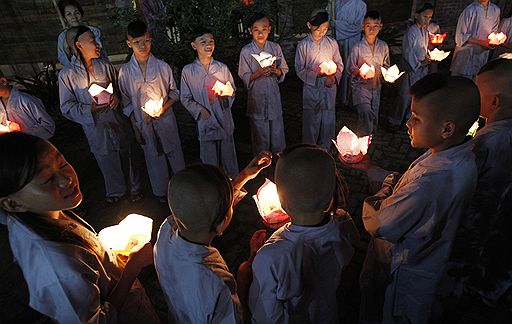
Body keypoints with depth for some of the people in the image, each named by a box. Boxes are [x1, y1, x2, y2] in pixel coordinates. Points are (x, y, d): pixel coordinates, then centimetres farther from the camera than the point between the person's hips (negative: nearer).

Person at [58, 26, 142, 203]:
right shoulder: (67, 74, -9)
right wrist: (92, 108, -22)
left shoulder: (105, 66, -1)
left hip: (118, 121, 2)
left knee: (128, 156, 14)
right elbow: (67, 107, -8)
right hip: (96, 127, -2)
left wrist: (117, 96, -10)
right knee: (108, 161, 13)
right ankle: (115, 191, 39)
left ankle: (134, 187, 37)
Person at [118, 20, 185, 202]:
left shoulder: (162, 66, -8)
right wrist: (135, 128, -1)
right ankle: (161, 191, 33)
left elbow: (174, 92, 2)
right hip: (143, 124, 1)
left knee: (174, 153, 13)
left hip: (166, 119, 0)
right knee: (154, 157, 13)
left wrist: (164, 108, -15)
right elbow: (127, 103, 1)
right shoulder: (125, 71, -6)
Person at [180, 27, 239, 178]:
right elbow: (186, 99, 2)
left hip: (225, 119, 2)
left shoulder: (222, 67, 3)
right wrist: (201, 111, -12)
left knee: (228, 156, 10)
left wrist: (227, 95, -11)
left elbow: (232, 90, 12)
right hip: (206, 122, -1)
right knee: (209, 159, 5)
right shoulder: (188, 71, -2)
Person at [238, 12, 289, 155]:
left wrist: (275, 71, -16)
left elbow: (283, 71, 6)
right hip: (257, 96, -2)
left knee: (277, 132, 11)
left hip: (274, 95, 3)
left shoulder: (275, 48, 0)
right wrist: (258, 73, -22)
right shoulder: (246, 51, -8)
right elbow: (245, 77, -5)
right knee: (261, 136, 7)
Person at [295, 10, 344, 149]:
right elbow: (300, 70, -5)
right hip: (311, 89, -2)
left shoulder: (332, 43, 2)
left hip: (330, 88, 3)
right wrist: (317, 74, -18)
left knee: (328, 121, 9)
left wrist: (334, 77, -11)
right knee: (311, 121, 5)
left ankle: (325, 149, 28)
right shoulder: (303, 45, -5)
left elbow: (339, 65, 9)